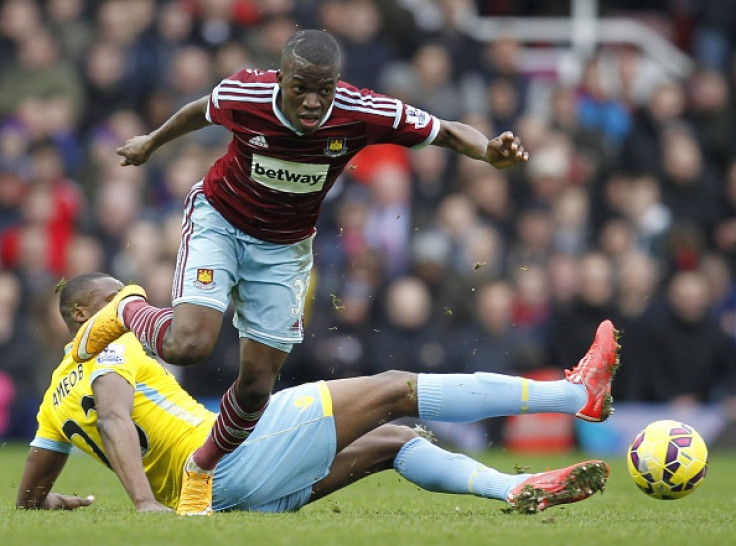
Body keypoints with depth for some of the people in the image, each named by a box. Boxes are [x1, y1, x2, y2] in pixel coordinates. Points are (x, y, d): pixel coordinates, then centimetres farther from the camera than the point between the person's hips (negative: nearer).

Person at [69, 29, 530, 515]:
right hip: (218, 220, -2)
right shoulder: (242, 96, -26)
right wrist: (152, 143, 18)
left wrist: (489, 151, -38)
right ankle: (129, 310, 11)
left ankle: (202, 473, 29)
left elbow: (448, 133, -15)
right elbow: (199, 112, -1)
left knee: (257, 384, 0)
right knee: (187, 345, -25)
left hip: (284, 247, 2)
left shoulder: (364, 114, -26)